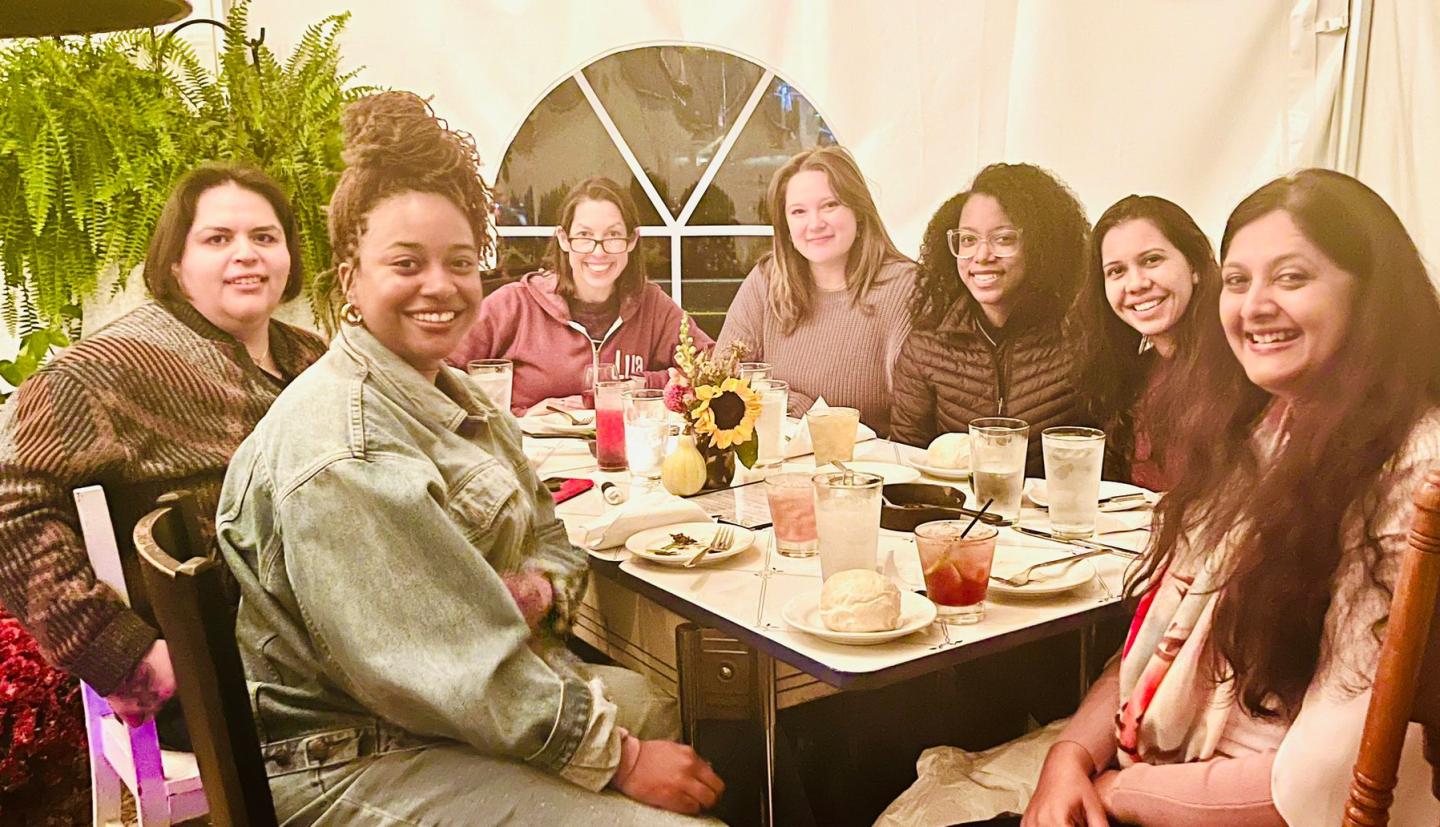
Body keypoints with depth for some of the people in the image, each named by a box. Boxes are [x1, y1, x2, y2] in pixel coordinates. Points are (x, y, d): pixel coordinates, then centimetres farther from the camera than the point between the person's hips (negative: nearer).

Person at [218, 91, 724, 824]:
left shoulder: (458, 399, 6)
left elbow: (549, 537, 14)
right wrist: (618, 758, -18)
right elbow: (455, 673, -25)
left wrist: (541, 586, -10)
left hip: (489, 700, 9)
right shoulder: (342, 447, -24)